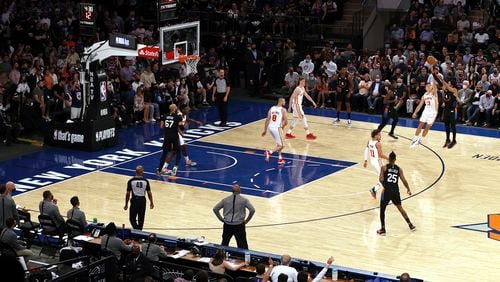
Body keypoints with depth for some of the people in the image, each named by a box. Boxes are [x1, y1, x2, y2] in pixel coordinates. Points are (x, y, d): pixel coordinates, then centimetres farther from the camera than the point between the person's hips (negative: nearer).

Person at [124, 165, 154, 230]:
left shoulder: (131, 181, -10)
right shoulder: (145, 181, -7)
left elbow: (128, 194, -7)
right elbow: (149, 193, -1)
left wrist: (126, 204, 3)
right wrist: (151, 203, 12)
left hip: (134, 200, -1)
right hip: (142, 200, 1)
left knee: (132, 218, 10)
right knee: (141, 219, 15)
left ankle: (136, 229, -11)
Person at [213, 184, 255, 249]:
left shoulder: (225, 199, 5)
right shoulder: (244, 200, -3)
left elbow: (215, 209, 7)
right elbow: (252, 210, -10)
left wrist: (221, 219, 12)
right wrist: (247, 220, 2)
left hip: (227, 225, 3)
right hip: (239, 225, -3)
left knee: (224, 244, 17)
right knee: (242, 246, 2)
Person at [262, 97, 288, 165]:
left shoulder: (271, 108, 10)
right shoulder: (283, 110, -5)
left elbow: (267, 120, 5)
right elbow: (286, 121, -9)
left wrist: (265, 130, 8)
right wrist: (282, 127, 12)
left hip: (270, 127, 7)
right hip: (277, 128, -7)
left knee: (279, 144, 25)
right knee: (281, 145, 3)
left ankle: (280, 158, 24)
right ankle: (269, 152, -18)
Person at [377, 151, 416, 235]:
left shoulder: (384, 167, -3)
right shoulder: (399, 169, 5)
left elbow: (381, 179, -11)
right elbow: (404, 181, 2)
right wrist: (408, 189, 17)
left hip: (387, 191, -3)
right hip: (396, 191, 3)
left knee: (382, 209, 12)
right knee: (400, 208, 22)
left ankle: (383, 229, 10)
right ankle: (410, 225, 26)